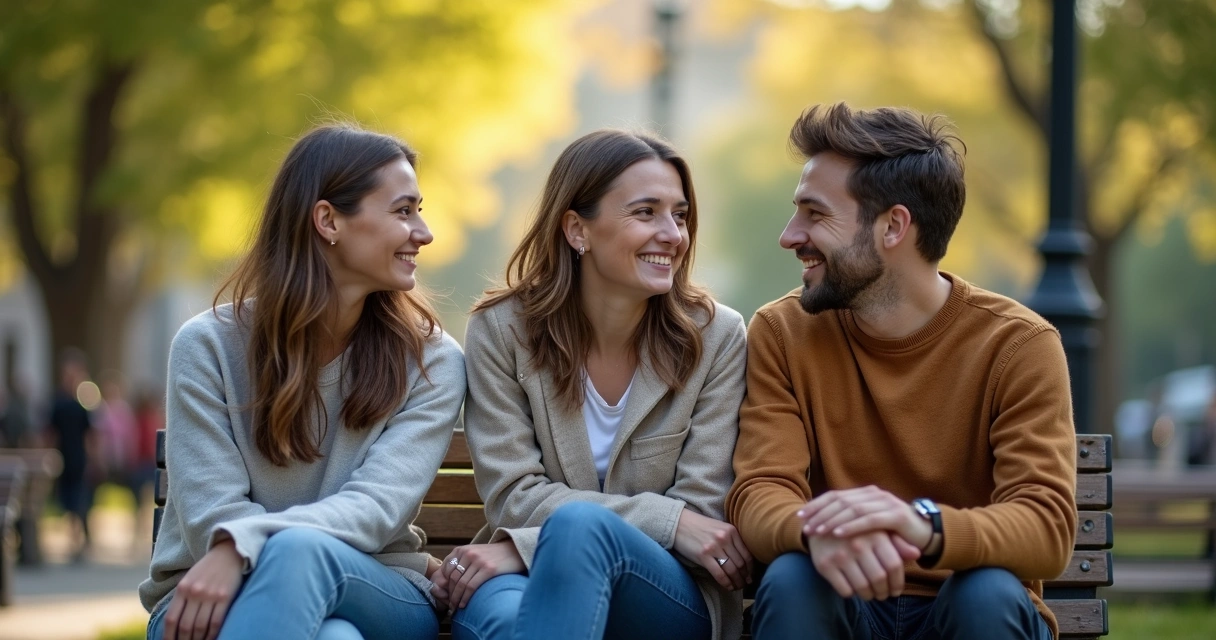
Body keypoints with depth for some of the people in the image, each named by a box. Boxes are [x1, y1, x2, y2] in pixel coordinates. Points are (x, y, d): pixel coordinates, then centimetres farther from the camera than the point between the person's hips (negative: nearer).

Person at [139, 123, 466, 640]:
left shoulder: (431, 362, 2)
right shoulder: (209, 346, 0)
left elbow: (378, 506, -14)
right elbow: (212, 516, -10)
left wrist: (243, 546, -33)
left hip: (375, 598, 1)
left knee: (300, 551, -37)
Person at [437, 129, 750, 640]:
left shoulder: (716, 337, -2)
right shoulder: (501, 330, -1)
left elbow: (701, 510, -8)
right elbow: (514, 497, -6)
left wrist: (526, 547, -18)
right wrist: (668, 520, -19)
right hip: (542, 582, 0)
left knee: (579, 526, -35)